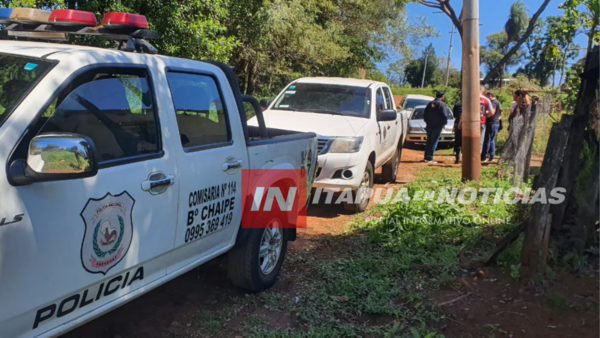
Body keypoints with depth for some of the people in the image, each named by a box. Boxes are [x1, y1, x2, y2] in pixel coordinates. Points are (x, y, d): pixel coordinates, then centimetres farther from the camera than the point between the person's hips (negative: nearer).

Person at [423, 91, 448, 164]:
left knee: (429, 142, 13)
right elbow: (444, 115, -15)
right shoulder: (442, 104, -7)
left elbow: (425, 115, 13)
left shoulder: (430, 103, 12)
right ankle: (429, 158, -6)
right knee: (434, 142, -3)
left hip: (429, 126, 6)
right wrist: (444, 123, 0)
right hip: (437, 126, -6)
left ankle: (426, 157, 14)